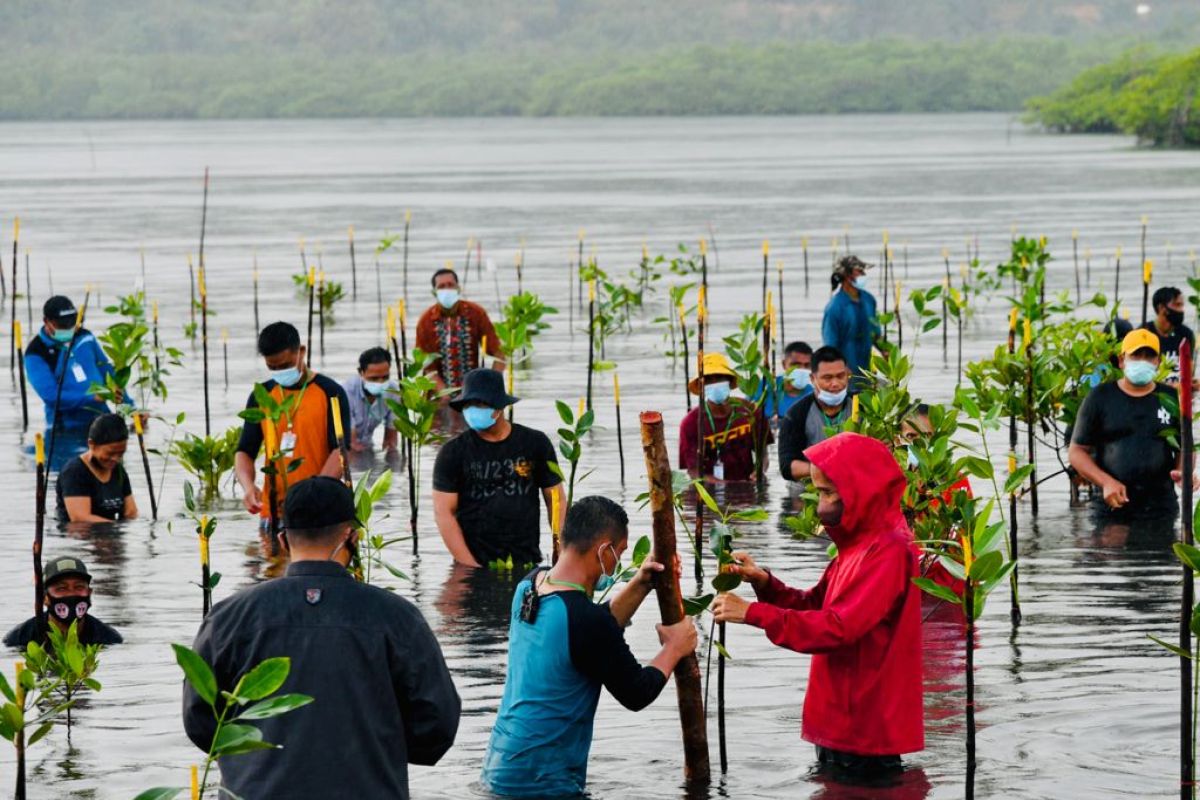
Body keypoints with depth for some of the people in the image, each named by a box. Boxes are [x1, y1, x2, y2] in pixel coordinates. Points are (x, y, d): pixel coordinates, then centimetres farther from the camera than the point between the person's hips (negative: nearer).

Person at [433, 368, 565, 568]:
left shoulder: (535, 444, 2)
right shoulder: (453, 452, -2)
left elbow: (556, 502, 6)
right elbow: (443, 513, -5)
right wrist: (470, 567, -13)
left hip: (528, 563, 1)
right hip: (475, 564, -1)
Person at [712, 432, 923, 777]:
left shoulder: (888, 552, -19)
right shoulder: (858, 544, 14)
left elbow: (838, 628, -26)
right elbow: (814, 606, 14)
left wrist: (752, 613, -25)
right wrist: (763, 582, -4)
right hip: (841, 724, 10)